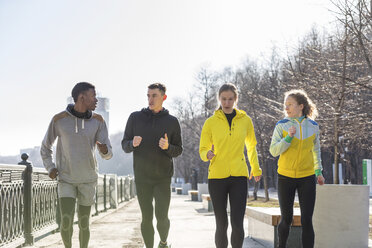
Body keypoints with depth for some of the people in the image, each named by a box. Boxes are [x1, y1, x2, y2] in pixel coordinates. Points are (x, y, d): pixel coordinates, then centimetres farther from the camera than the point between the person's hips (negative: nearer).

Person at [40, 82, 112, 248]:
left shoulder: (98, 121, -5)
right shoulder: (59, 119, -9)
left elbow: (107, 154, -7)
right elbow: (45, 147, 6)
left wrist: (105, 150, -31)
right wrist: (50, 168, -9)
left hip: (88, 180, 1)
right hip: (66, 180, -1)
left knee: (83, 224, 4)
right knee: (66, 222, -13)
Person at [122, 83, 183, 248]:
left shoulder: (172, 121, 4)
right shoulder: (135, 117, 5)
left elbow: (178, 150, 5)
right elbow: (125, 145, 7)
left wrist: (167, 147, -17)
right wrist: (133, 143, -16)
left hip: (163, 178, -1)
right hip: (141, 178, 1)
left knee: (162, 217, -5)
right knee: (146, 218, 3)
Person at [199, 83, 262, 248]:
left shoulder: (245, 120, 5)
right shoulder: (211, 122, 2)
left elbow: (251, 146, 21)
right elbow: (202, 150, 5)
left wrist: (255, 168, 26)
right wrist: (208, 154, -18)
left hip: (239, 176, 0)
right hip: (216, 177, 0)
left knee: (237, 224, -9)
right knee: (221, 225, 3)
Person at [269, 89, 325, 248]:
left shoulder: (313, 126, 2)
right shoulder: (281, 125, -4)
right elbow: (273, 151, -9)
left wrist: (318, 172, 19)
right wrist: (288, 137, -22)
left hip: (307, 177, 1)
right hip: (285, 177, -1)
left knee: (307, 221, -3)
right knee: (286, 219, 8)